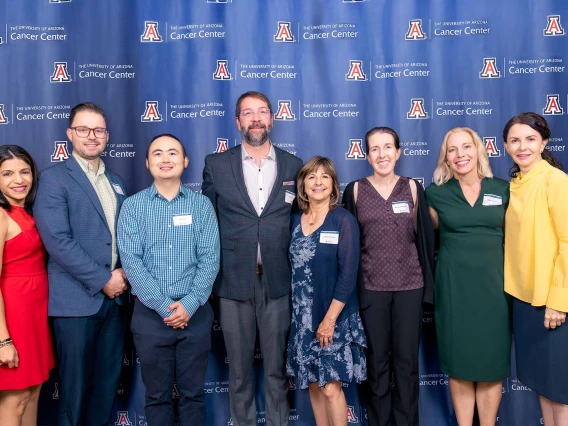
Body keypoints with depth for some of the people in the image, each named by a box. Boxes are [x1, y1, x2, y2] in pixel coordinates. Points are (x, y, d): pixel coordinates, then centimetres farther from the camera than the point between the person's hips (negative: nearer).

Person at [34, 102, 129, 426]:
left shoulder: (117, 182, 14)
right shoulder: (54, 178, -5)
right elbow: (57, 241, -15)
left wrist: (123, 272, -2)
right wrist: (103, 280, -15)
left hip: (116, 296, 6)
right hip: (76, 298, -5)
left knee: (108, 380, 14)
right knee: (75, 383, 7)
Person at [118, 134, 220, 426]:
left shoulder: (201, 204, 3)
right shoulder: (132, 206, 2)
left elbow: (210, 258, -4)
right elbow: (130, 261, -7)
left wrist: (189, 304, -13)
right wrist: (164, 306, -13)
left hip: (196, 312, 0)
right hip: (150, 313, 0)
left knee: (192, 392, 11)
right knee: (156, 394, 12)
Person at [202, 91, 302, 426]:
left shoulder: (294, 166, 5)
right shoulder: (216, 165, 3)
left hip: (278, 282, 0)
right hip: (233, 280, 0)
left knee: (277, 368, 12)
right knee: (239, 368, 13)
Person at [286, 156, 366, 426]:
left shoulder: (343, 220, -8)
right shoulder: (294, 221, 6)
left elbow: (348, 274, -13)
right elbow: (292, 269, 9)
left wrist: (330, 318, -15)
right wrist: (297, 311, 3)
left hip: (334, 316, -4)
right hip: (303, 316, 5)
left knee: (331, 387, -3)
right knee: (313, 384, 13)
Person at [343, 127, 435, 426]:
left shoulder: (412, 188, 2)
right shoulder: (355, 190, 0)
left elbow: (425, 236, 4)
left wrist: (428, 283, 1)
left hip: (409, 286, 1)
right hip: (371, 287, 0)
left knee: (406, 360, 10)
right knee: (377, 361, 11)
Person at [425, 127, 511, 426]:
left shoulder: (503, 189, 2)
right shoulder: (436, 193, -1)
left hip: (493, 285, 1)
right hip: (454, 287, -1)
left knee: (492, 362, 8)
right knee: (459, 361, 8)